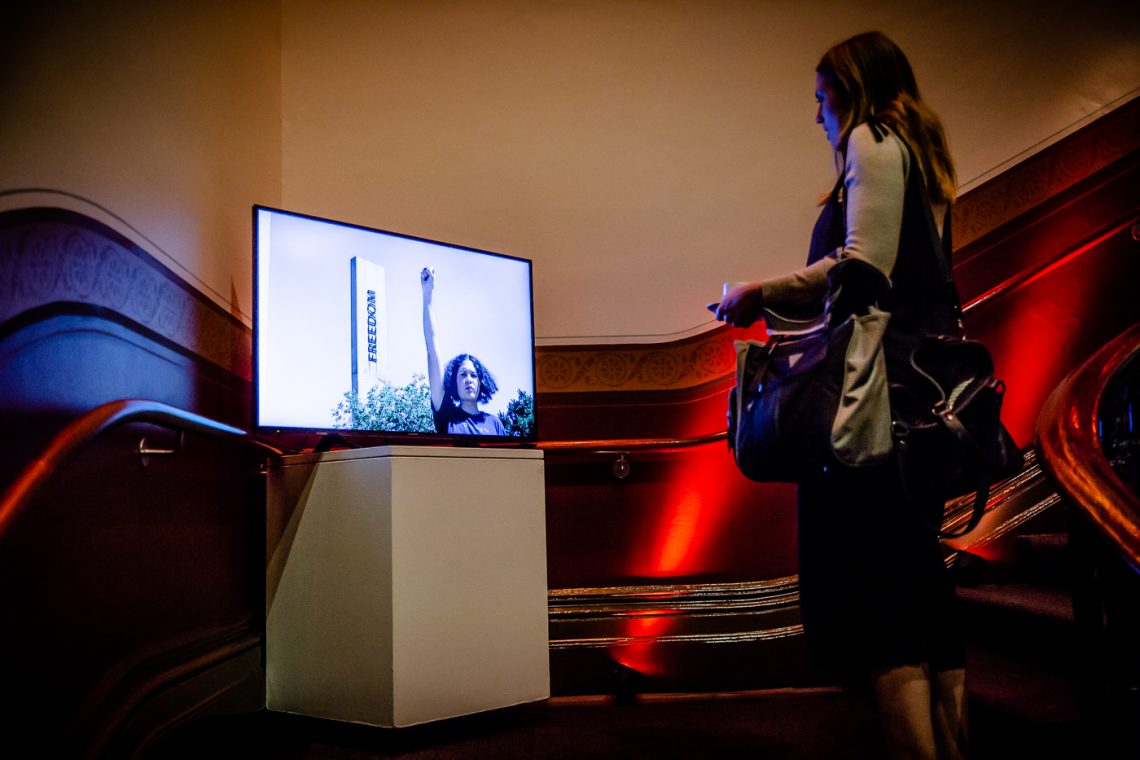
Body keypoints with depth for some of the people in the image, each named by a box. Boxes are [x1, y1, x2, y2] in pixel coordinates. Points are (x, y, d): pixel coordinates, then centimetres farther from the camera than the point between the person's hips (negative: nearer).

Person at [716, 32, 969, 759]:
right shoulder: (921, 153, 24)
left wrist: (764, 292, -9)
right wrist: (794, 304, 24)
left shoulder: (871, 139, -2)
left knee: (873, 587, -8)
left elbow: (866, 266, -16)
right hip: (925, 385, 10)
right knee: (917, 572, 12)